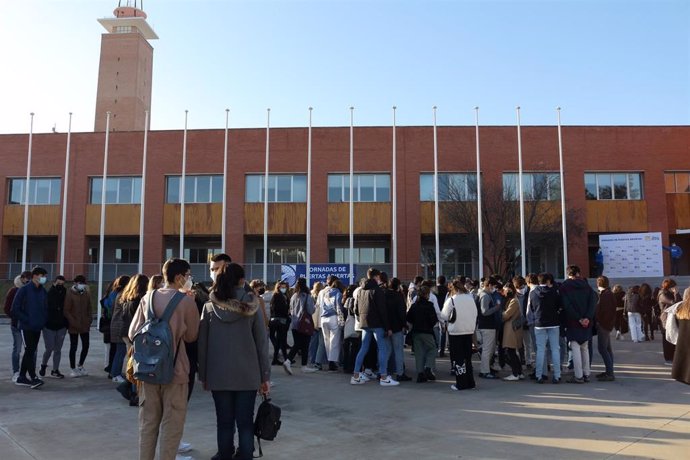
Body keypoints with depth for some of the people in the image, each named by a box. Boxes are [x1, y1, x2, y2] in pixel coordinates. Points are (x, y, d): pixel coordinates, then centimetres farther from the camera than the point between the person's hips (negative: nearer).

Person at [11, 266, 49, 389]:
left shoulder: (43, 291, 9)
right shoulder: (24, 290, -8)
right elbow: (15, 309, -9)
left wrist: (43, 320, 3)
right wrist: (27, 320, -13)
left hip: (38, 327, 6)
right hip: (26, 327, -6)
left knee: (30, 352, 11)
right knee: (29, 351, -10)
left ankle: (21, 377, 21)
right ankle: (33, 378, -11)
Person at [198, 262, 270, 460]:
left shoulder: (210, 306, 1)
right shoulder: (251, 305, -2)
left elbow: (202, 343, 2)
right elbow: (262, 342, -2)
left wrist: (203, 375, 8)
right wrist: (265, 375, 4)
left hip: (218, 374, 1)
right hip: (247, 373, -1)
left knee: (224, 422, 10)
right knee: (245, 422, 7)